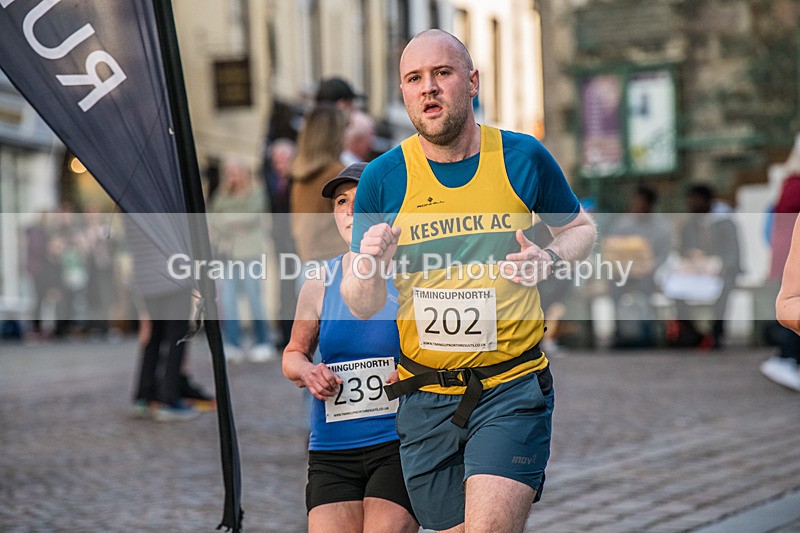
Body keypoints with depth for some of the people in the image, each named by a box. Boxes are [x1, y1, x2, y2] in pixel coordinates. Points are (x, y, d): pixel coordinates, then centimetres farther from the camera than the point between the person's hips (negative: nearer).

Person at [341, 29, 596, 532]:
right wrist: (368, 268, -19)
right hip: (425, 394, 2)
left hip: (513, 384, -2)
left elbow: (581, 228, 17)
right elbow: (361, 306, 3)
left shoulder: (523, 157, -1)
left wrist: (549, 259, -5)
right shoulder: (383, 178, -1)